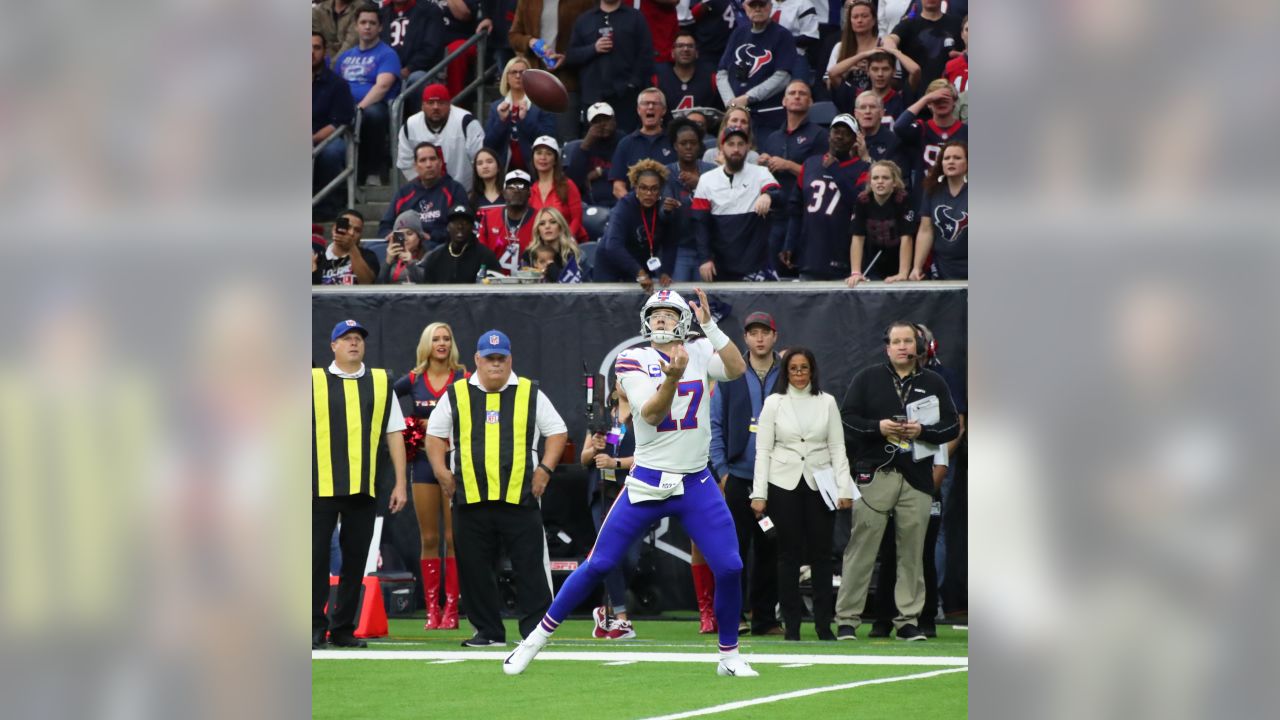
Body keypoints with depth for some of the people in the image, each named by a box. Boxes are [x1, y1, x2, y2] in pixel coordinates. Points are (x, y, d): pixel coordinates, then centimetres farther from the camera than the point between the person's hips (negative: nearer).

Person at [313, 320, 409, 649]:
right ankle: (315, 628, 3)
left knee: (355, 560, 5)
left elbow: (394, 434, 11)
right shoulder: (314, 381, 4)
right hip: (321, 486, -2)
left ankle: (343, 628, 12)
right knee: (317, 558, -4)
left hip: (364, 487, 2)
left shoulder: (382, 383, 11)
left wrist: (400, 484, 5)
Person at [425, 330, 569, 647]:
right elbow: (435, 434, 16)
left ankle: (535, 630, 0)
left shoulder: (530, 394, 8)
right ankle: (487, 630, 12)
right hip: (470, 498, 1)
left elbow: (557, 431, 11)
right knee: (475, 569, 4)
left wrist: (545, 469, -1)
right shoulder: (456, 395, 10)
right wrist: (441, 471, 3)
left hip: (520, 498, -1)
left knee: (529, 566, -4)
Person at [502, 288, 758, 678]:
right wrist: (673, 378, -34)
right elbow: (651, 415, -17)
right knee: (598, 564, -2)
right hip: (646, 484, -2)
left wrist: (710, 325, -24)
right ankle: (537, 638, 10)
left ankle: (730, 656, 11)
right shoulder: (633, 361, -3)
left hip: (696, 485, 2)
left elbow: (737, 370, -16)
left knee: (730, 568, -7)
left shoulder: (699, 352, 3)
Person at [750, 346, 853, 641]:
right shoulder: (774, 403, 2)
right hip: (784, 484, -1)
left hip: (819, 484, 1)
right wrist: (759, 494, -6)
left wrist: (845, 488, -4)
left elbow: (838, 447, 4)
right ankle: (792, 626, 6)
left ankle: (824, 624, 5)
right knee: (789, 555, 2)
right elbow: (763, 449, 0)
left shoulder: (827, 402, 4)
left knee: (821, 555, 1)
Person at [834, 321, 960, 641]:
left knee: (912, 551, 2)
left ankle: (908, 620, 9)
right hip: (875, 474, -2)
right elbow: (847, 419, 4)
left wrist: (922, 431, -9)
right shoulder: (868, 379, 10)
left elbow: (952, 426, 9)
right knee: (861, 548, -6)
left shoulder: (934, 384, 13)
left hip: (917, 479, 2)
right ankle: (847, 619, -3)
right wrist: (878, 427, -13)